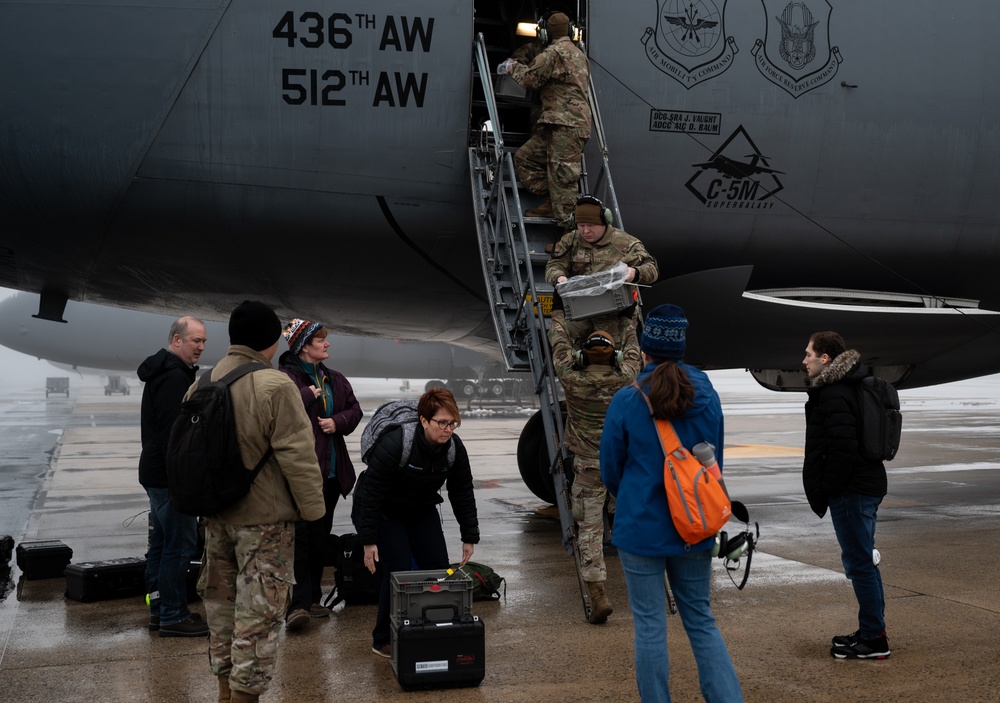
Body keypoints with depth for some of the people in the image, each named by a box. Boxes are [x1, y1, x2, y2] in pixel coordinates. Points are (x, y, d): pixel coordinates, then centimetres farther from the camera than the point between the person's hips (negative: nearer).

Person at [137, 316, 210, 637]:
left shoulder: (163, 372, 18)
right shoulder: (174, 377, -17)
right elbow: (173, 432, -24)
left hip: (156, 473, 11)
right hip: (171, 475, -11)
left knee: (163, 541, 16)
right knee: (180, 544, -7)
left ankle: (159, 609, 24)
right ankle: (173, 617, -2)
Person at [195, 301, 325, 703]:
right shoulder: (274, 385, -18)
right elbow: (297, 456, -18)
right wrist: (313, 510, -7)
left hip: (216, 516, 7)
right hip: (264, 518, -7)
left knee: (221, 602, 18)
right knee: (258, 611, 0)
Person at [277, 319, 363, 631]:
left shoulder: (335, 379, 16)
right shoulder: (286, 376, -8)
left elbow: (354, 409, 14)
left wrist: (338, 422, -5)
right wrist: (309, 394, -17)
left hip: (332, 471, 8)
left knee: (320, 535, 13)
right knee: (301, 535, -13)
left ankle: (312, 599, 22)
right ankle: (298, 605, -13)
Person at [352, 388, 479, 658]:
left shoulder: (454, 448, -14)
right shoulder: (394, 444, -32)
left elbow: (463, 493, -1)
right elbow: (371, 492, -27)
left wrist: (470, 536, 1)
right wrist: (368, 540, -26)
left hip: (422, 511, 6)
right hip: (382, 511, -6)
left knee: (438, 567, -2)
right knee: (399, 571, -14)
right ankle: (384, 640, 3)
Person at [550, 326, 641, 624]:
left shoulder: (573, 381, -7)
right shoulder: (625, 379, -4)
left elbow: (560, 347, 12)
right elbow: (632, 350, 19)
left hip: (588, 465, -1)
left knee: (589, 528, 0)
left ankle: (598, 595, -6)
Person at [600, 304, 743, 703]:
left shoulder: (626, 401, -13)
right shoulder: (707, 397, -3)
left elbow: (610, 469, -2)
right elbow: (715, 461, 7)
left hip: (641, 528, -3)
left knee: (649, 626, 7)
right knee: (700, 620, 15)